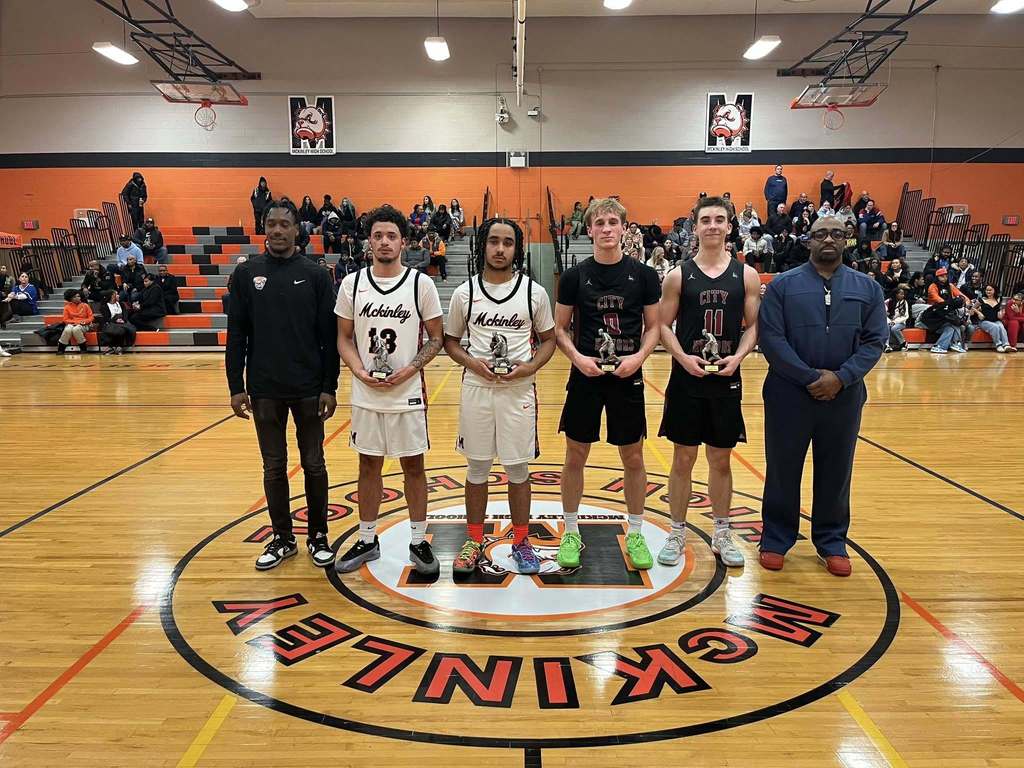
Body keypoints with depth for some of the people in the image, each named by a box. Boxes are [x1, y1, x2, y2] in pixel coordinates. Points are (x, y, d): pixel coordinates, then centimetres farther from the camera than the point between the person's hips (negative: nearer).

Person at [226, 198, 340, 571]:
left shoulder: (315, 274, -1)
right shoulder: (247, 273, 3)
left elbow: (330, 336, -1)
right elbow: (236, 334, 3)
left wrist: (330, 387, -5)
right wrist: (236, 386, -2)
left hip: (309, 389, -1)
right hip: (264, 390, 1)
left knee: (314, 464, 8)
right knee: (274, 466, 11)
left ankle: (318, 536, 24)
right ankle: (282, 538, 26)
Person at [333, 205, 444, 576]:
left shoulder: (421, 283, -5)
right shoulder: (352, 283, 2)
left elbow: (436, 337, -1)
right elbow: (344, 337, 6)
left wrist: (409, 370, -14)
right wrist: (359, 371, -11)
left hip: (408, 394, -2)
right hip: (365, 394, 2)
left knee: (413, 465, 8)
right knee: (369, 465, 12)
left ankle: (419, 542, 21)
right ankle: (367, 540, 27)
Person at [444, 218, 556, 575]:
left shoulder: (534, 291, 0)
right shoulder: (465, 292, 2)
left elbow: (548, 340, 7)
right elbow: (450, 341, 8)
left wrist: (530, 366, -11)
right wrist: (471, 362, -11)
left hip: (519, 390, -1)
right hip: (476, 389, 1)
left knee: (518, 468, 8)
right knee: (477, 468, 10)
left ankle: (521, 541, 24)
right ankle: (474, 542, 24)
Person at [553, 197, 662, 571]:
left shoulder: (643, 274, 0)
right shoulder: (575, 276, 0)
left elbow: (654, 326, 5)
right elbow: (559, 328, 3)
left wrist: (639, 356, -13)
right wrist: (577, 357, -14)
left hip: (627, 377, 0)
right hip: (585, 376, 0)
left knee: (633, 458, 9)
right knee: (575, 456, 7)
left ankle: (635, 534, 25)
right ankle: (571, 533, 23)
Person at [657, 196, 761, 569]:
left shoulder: (746, 275, 3)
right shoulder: (679, 275, 0)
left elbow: (754, 326, 4)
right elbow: (663, 326, 0)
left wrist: (738, 356, -13)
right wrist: (683, 357, -16)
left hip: (726, 380, 1)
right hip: (686, 380, -1)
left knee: (721, 460, 11)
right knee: (683, 459, 6)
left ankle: (722, 536, 25)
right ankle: (677, 534, 20)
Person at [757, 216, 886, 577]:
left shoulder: (867, 288, 7)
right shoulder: (783, 285, -2)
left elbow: (875, 340, 2)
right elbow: (771, 338, -9)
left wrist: (841, 377, -12)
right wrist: (810, 377, -15)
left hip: (844, 396, 2)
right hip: (789, 394, -2)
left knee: (835, 470, 12)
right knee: (783, 469, 8)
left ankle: (832, 541, 28)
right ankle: (776, 538, 23)